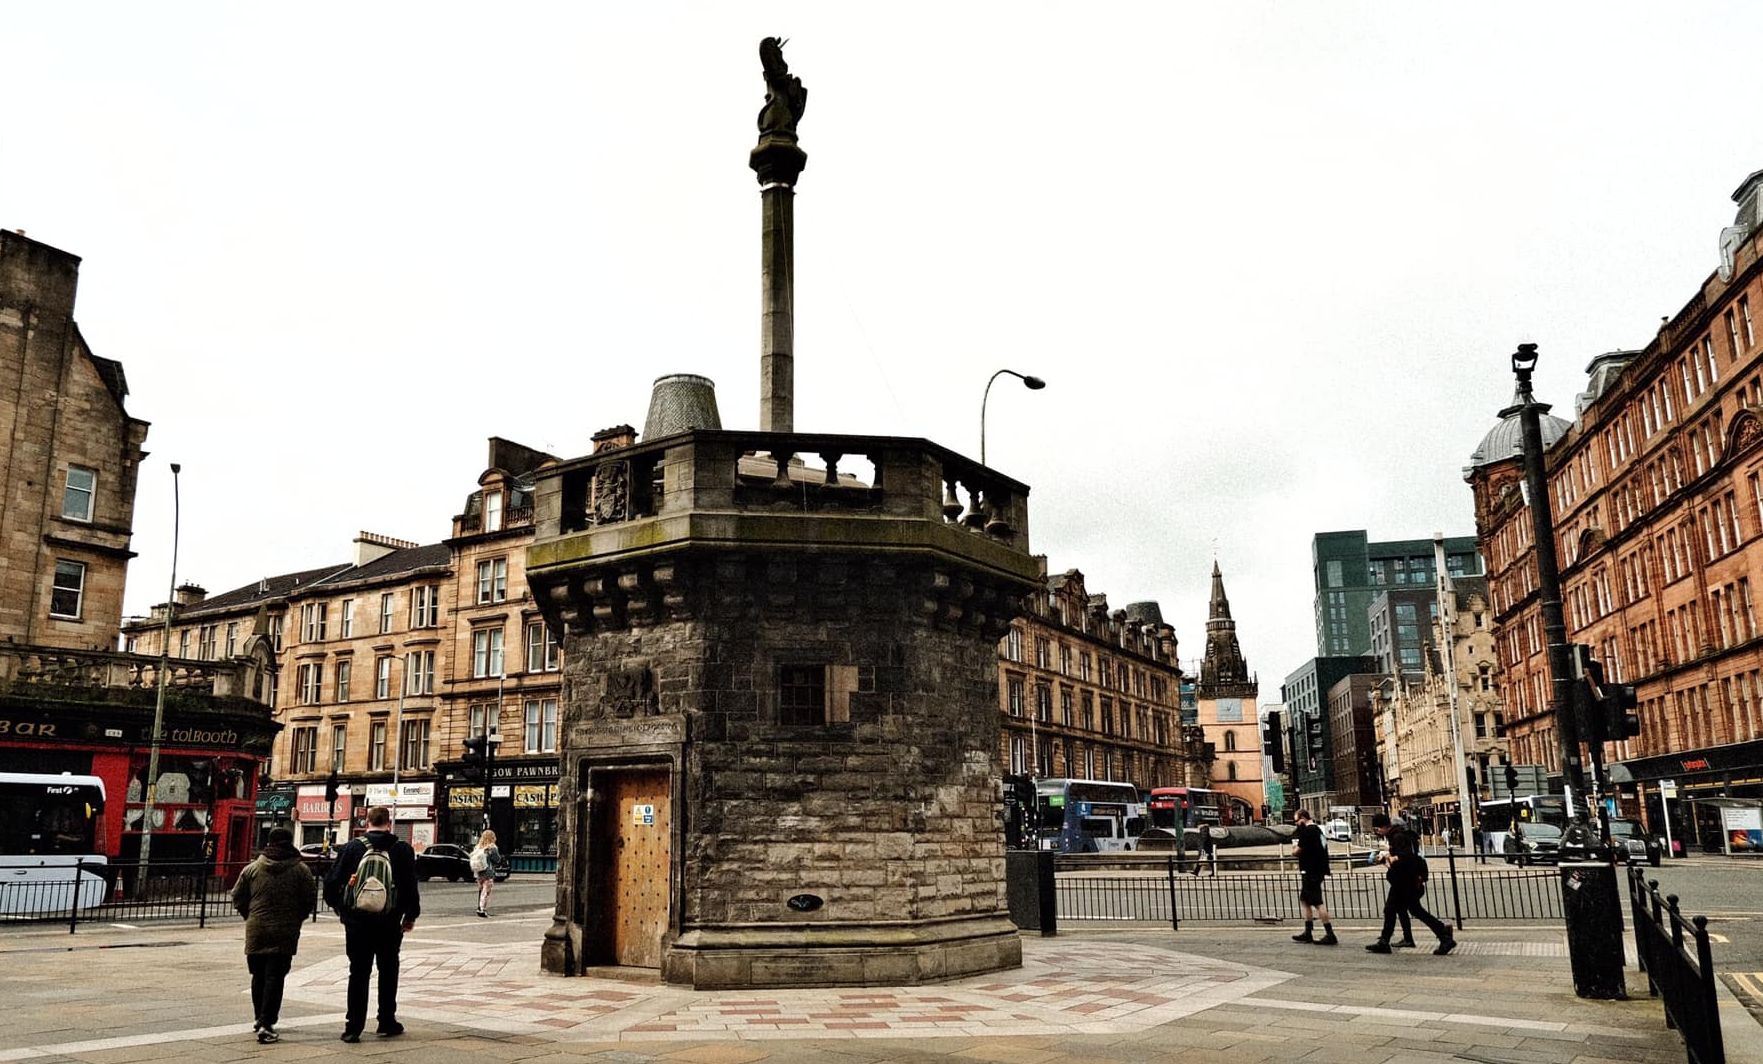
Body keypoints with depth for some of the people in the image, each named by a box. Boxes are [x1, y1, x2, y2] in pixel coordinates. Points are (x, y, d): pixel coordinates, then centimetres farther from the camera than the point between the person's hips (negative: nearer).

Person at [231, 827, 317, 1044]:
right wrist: (296, 919, 13)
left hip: (256, 930, 3)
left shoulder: (252, 868, 4)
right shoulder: (300, 870, -3)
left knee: (258, 976, 18)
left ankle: (260, 1019, 29)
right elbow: (310, 900, -3)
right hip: (285, 932, -3)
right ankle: (266, 1023, -10)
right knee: (275, 977, -2)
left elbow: (238, 897, 6)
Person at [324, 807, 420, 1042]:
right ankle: (387, 1023, 19)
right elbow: (410, 886, -5)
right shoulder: (402, 850, -5)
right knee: (388, 971, 15)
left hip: (356, 921, 0)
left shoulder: (352, 847, -3)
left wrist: (339, 907, 15)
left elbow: (332, 881, -3)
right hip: (389, 923, 0)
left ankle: (353, 1027, 6)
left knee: (358, 972, 8)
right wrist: (411, 915, 10)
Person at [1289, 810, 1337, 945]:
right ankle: (1308, 933, 21)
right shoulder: (1317, 830, 15)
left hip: (1310, 872, -10)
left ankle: (1330, 934, -10)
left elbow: (1299, 850, -15)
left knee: (1317, 903, -9)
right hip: (1318, 869, 10)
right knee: (1304, 900, 17)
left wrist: (1295, 849, 6)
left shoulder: (1307, 831, -15)